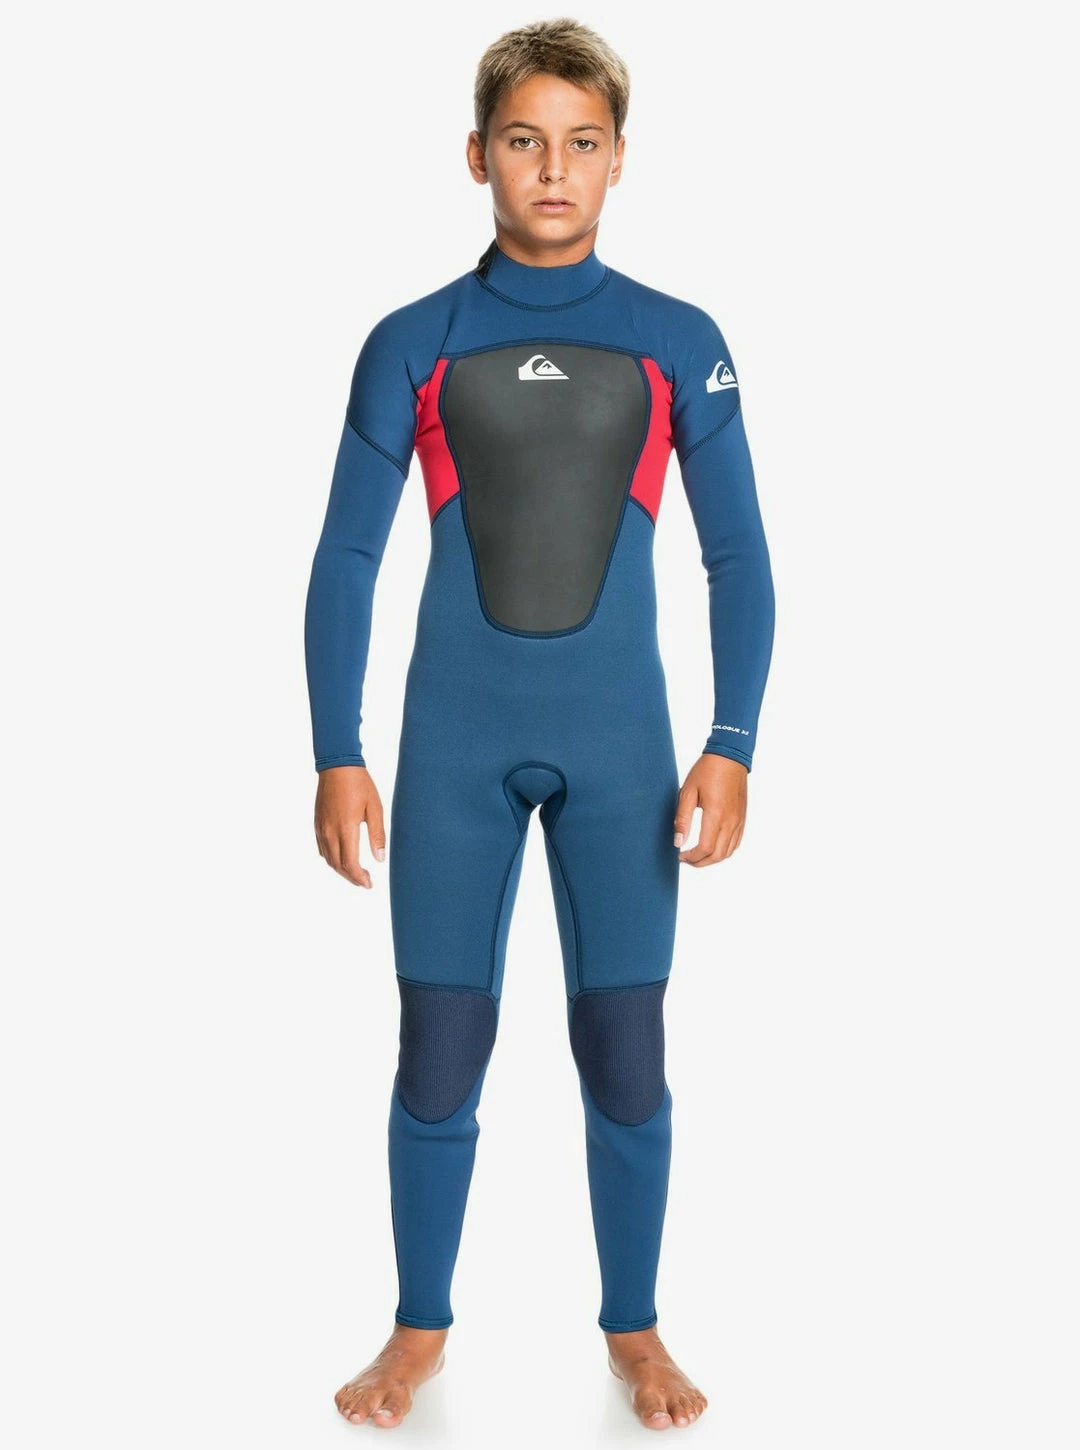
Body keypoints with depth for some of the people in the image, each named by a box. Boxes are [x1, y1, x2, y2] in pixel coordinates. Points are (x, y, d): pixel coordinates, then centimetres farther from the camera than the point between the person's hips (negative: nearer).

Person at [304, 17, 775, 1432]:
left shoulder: (679, 344, 0)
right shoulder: (413, 344, 0)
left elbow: (739, 561, 3)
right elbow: (346, 560, 2)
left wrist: (731, 750, -4)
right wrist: (339, 758, -3)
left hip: (620, 747, 0)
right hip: (455, 748, 0)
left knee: (625, 1052, 5)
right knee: (440, 1050, 6)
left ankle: (635, 1328, 26)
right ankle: (422, 1327, 26)